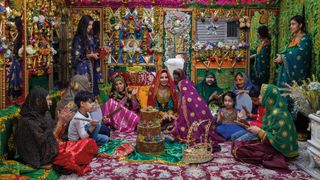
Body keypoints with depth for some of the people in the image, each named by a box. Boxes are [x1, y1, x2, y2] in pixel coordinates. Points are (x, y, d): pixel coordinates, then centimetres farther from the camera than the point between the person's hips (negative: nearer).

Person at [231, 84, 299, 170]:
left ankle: (272, 157, -10)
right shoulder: (272, 110, 5)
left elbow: (277, 140, -25)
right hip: (271, 144, 10)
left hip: (276, 149, -10)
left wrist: (259, 131, -18)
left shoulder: (277, 114, -24)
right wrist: (258, 129, 2)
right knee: (237, 144, 9)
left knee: (238, 150, -16)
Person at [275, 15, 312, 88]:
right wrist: (281, 55, -7)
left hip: (296, 73, -8)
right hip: (287, 71, 8)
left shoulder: (305, 38, -9)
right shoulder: (293, 38, 17)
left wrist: (283, 58, -15)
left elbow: (299, 55, -20)